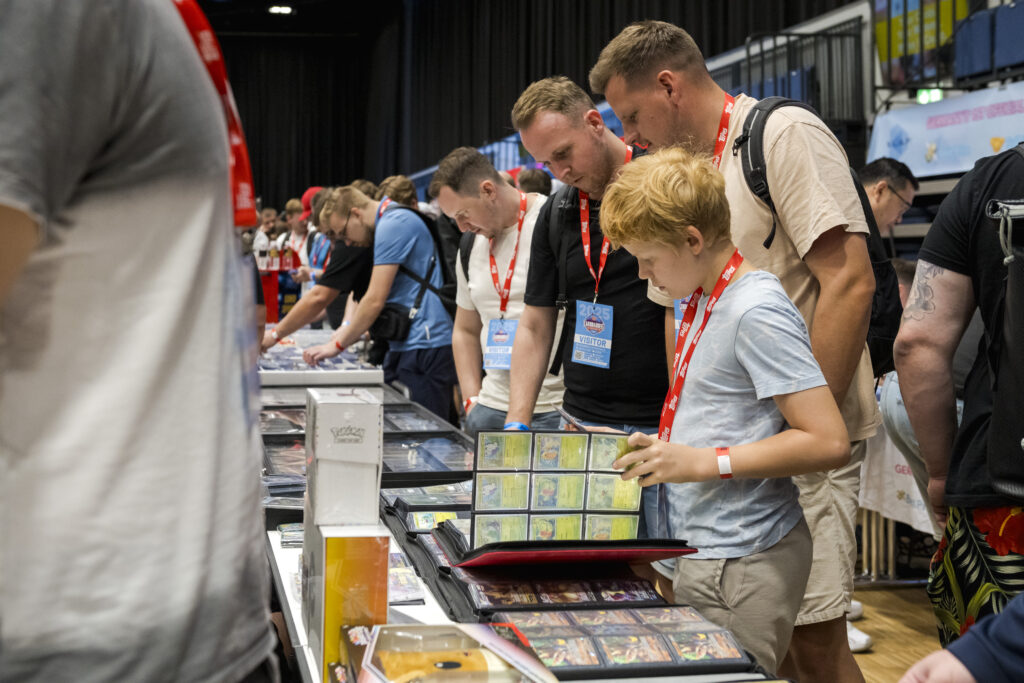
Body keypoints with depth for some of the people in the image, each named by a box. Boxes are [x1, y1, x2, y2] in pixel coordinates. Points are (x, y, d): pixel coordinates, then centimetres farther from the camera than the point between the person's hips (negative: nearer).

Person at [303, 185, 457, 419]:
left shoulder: (391, 225, -12)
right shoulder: (392, 221, 20)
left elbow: (375, 300, -15)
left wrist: (337, 345, -7)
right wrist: (350, 328, 17)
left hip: (424, 345, -10)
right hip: (404, 345, 10)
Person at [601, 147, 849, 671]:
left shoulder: (757, 312, -17)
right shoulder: (703, 300, 12)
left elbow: (828, 443, -22)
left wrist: (704, 462, -21)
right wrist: (663, 447, 8)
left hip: (743, 568, -9)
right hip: (699, 550, 9)